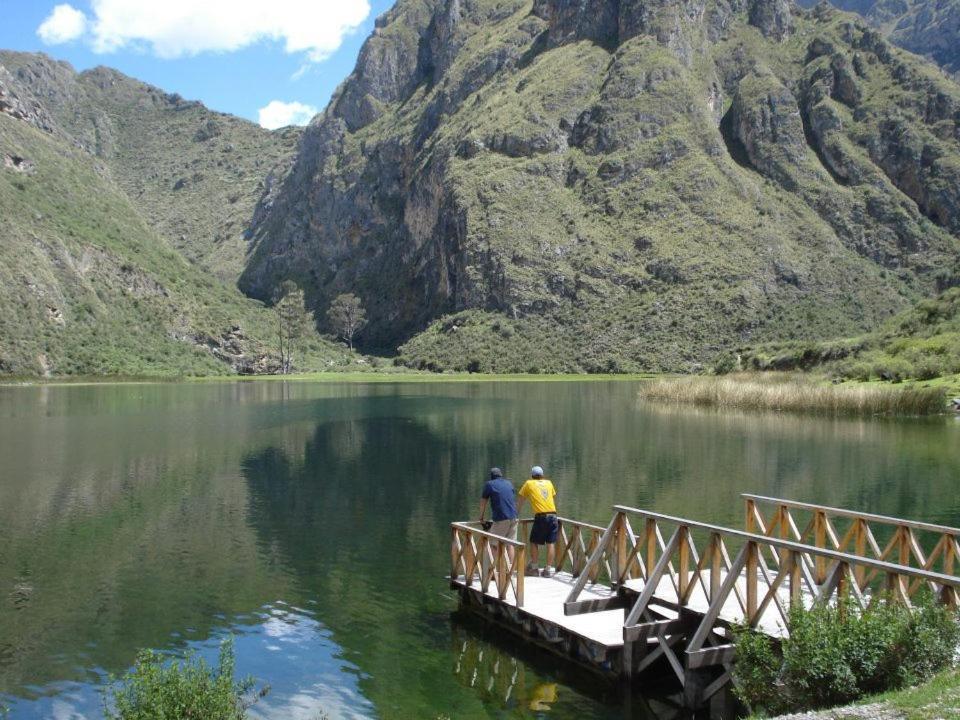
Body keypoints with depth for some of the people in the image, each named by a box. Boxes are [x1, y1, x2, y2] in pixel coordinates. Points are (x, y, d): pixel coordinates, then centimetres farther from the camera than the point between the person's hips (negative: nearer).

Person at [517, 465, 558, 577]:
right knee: (550, 543, 4)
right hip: (553, 515, 3)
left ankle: (534, 568, 11)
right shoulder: (548, 483, 19)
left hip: (540, 517, -3)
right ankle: (549, 569, 4)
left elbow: (521, 502, 17)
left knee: (534, 542, 9)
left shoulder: (528, 484, 11)